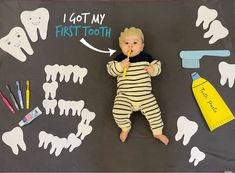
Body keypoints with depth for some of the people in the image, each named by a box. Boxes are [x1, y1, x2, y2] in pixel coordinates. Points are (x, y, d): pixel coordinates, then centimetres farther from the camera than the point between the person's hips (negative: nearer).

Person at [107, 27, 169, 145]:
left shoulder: (146, 57, 5)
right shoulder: (119, 58, 3)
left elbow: (157, 65, 12)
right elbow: (110, 70, -3)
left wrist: (154, 70, -11)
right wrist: (120, 66, -21)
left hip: (145, 95, 1)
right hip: (125, 96, -1)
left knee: (154, 112, -7)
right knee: (118, 112, -19)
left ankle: (158, 132, 20)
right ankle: (125, 128, 14)